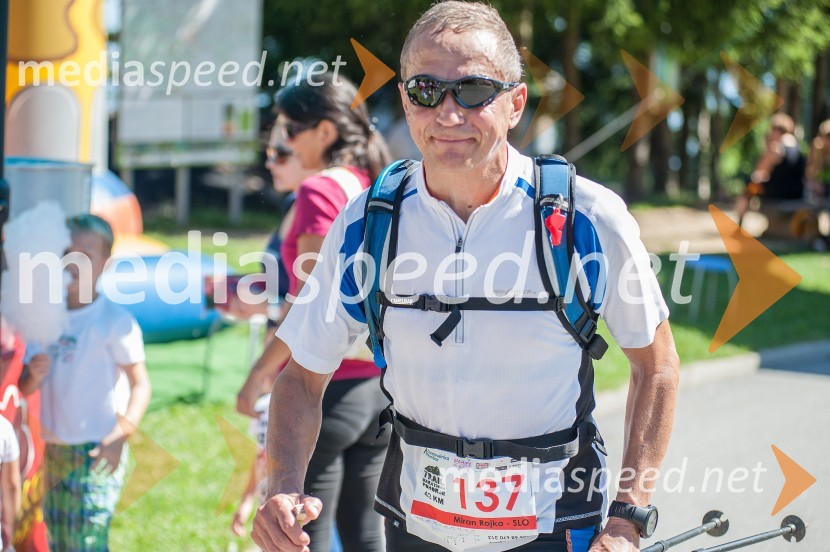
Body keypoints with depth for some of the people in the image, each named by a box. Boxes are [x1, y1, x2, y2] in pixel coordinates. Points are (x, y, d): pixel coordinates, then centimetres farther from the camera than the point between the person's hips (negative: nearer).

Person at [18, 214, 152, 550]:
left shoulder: (114, 320, -11)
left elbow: (140, 385, -12)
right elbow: (25, 388, 12)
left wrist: (120, 435, -24)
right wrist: (34, 375, -12)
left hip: (97, 451, -6)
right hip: (55, 448, 6)